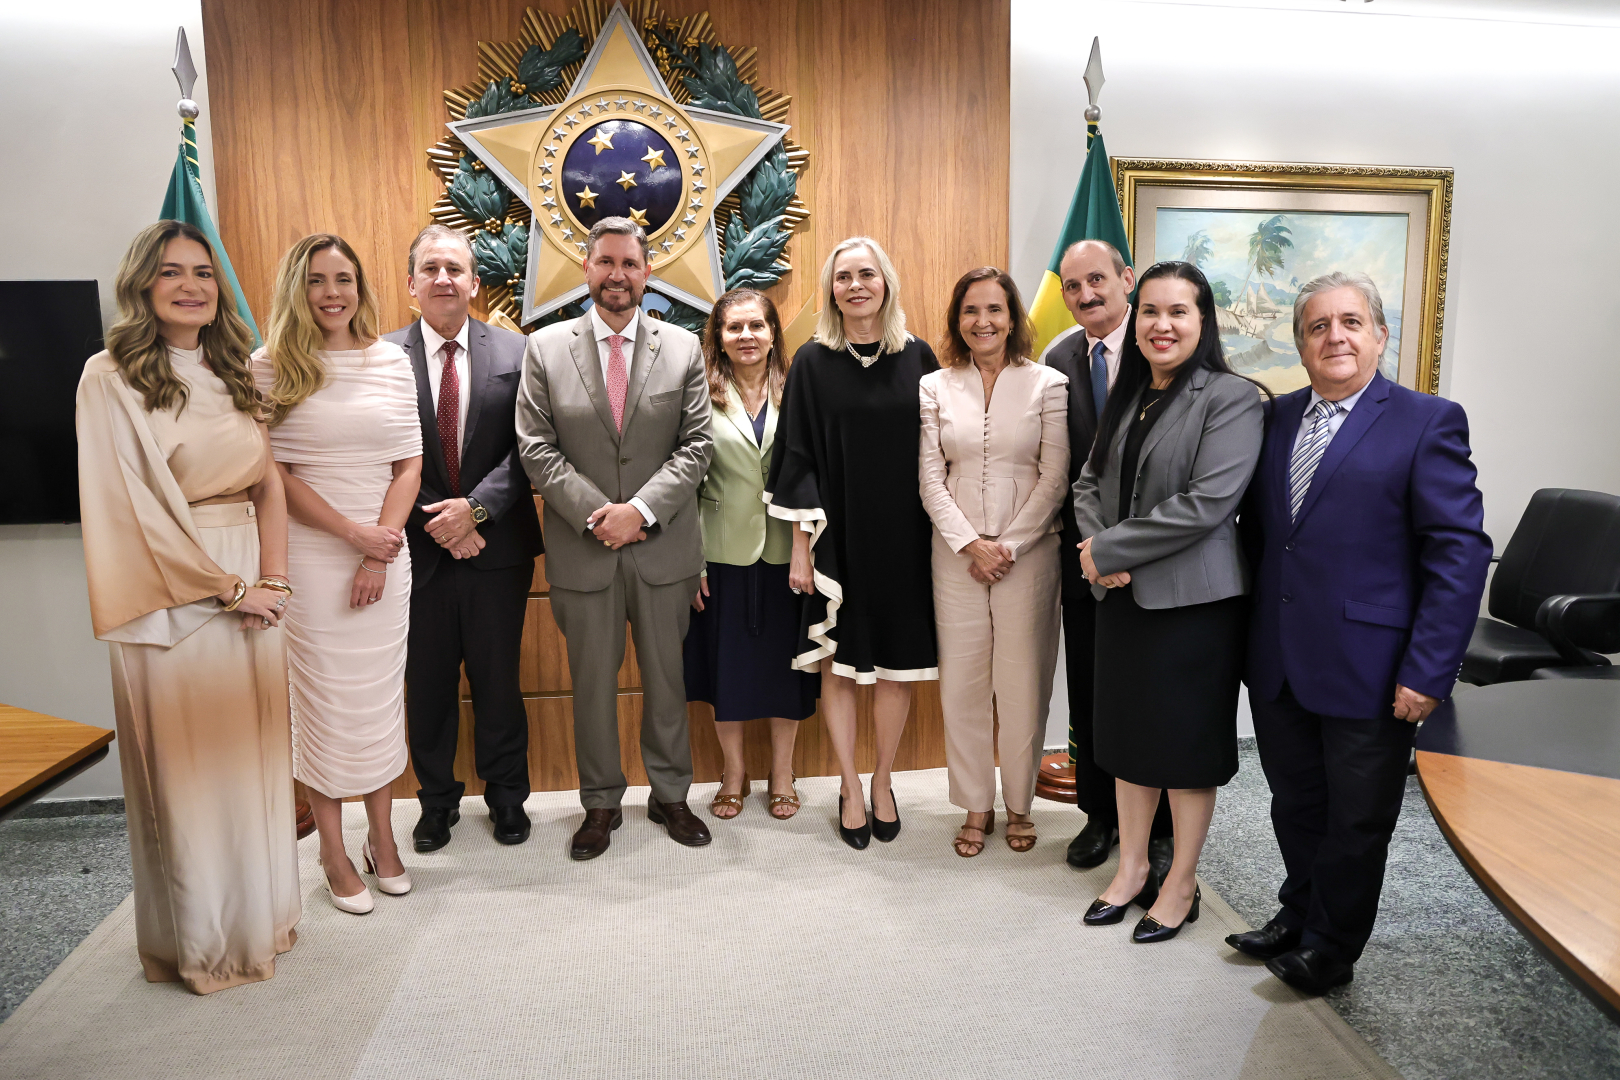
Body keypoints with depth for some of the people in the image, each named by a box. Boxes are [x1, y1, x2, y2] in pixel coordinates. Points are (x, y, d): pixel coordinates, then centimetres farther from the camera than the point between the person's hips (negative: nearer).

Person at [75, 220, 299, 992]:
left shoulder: (233, 377, 11)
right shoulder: (111, 377, -7)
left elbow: (267, 484, 10)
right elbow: (135, 508, -13)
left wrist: (274, 578, -3)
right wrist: (229, 587, -12)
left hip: (252, 594, 6)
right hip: (174, 601, -5)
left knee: (254, 760, 14)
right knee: (185, 773, 5)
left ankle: (259, 914, 31)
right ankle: (198, 942, 24)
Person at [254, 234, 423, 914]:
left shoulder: (392, 363, 6)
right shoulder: (271, 368, -1)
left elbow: (409, 465, 4)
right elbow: (273, 472, -6)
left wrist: (379, 553, -6)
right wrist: (354, 533, -12)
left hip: (386, 556, 3)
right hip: (308, 558, -2)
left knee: (380, 697, 10)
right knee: (322, 698, 5)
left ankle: (381, 837, 25)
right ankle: (333, 851, 19)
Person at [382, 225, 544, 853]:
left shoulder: (514, 353, 0)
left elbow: (524, 449, -4)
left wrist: (477, 507, -16)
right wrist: (437, 525, -12)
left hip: (497, 547, 0)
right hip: (419, 549, 0)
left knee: (497, 679, 12)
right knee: (427, 685, 12)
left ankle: (506, 796, 31)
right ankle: (437, 800, 31)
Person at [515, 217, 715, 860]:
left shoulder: (684, 347, 3)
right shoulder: (546, 347, 1)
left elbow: (696, 444, -1)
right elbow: (536, 447, -3)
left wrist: (642, 508, -14)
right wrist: (596, 513, -14)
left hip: (664, 547, 1)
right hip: (582, 548, 0)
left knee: (666, 679, 13)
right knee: (592, 683, 11)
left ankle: (670, 795, 31)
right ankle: (601, 804, 29)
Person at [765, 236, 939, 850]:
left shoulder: (917, 357, 4)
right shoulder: (813, 361, 0)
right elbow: (798, 456, -2)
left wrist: (938, 536, 2)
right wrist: (800, 545, -6)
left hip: (902, 535, 2)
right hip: (836, 534, -1)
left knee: (898, 663, 8)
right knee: (838, 665, 6)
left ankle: (883, 782, 27)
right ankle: (850, 789, 22)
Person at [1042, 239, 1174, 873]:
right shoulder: (1059, 360, 6)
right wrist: (1078, 534, -2)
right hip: (1083, 553, 4)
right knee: (1088, 696, 13)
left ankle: (1159, 831, 25)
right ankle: (1099, 815, 31)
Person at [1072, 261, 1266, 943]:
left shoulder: (1230, 398, -11)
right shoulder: (1127, 398, 11)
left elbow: (1208, 501, -21)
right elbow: (1089, 484, 11)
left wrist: (1109, 551, -16)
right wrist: (1099, 558, -8)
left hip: (1192, 599, -6)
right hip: (1121, 597, 7)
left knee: (1187, 740, 7)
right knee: (1128, 732, 15)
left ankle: (1180, 885, 25)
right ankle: (1132, 868, 33)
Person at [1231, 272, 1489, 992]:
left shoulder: (1428, 423, -8)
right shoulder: (1278, 417, 8)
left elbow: (1460, 553, -12)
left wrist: (1427, 673, -18)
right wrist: (1251, 631, 7)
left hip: (1368, 671, -4)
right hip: (1278, 664, 5)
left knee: (1357, 819, 13)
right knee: (1295, 806, 20)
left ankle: (1332, 948, 33)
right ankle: (1299, 914, 43)